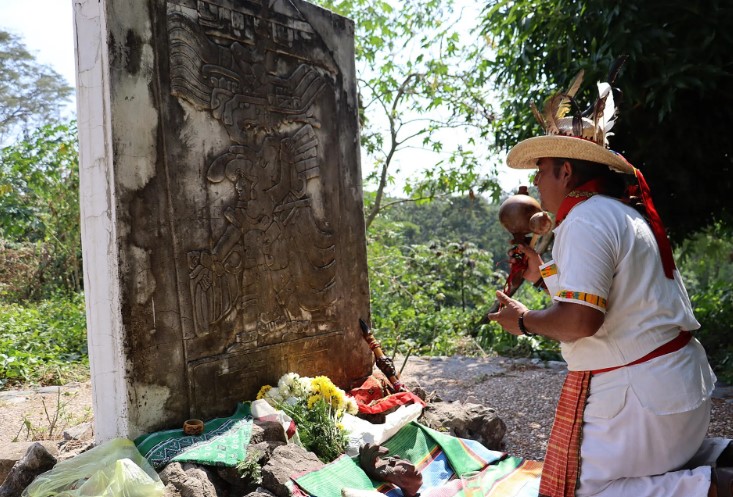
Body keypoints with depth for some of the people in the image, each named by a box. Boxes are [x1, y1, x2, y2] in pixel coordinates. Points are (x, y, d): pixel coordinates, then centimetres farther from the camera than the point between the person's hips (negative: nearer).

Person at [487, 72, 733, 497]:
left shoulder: (585, 220, -20)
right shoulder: (624, 211, 12)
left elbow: (579, 320, -29)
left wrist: (525, 321, -12)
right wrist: (544, 273, 17)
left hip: (636, 391, -10)